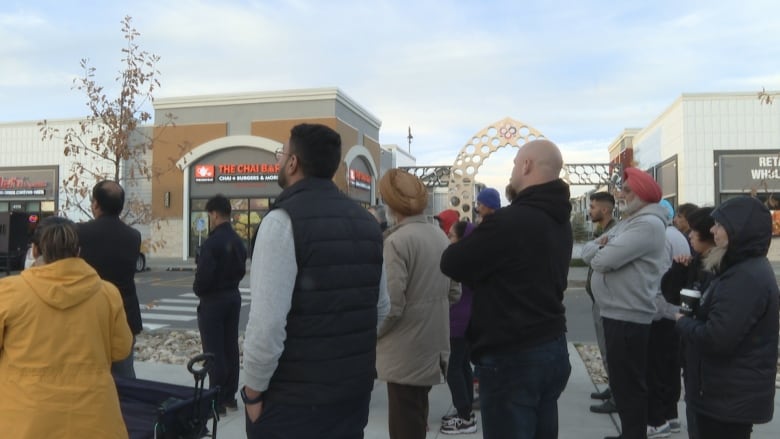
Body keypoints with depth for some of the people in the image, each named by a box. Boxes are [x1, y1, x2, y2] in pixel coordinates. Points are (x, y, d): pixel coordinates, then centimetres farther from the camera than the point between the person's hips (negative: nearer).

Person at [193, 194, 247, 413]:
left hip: (213, 300, -8)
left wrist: (198, 290, -3)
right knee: (230, 348, 13)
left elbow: (204, 275, -22)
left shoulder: (212, 242, -20)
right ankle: (229, 396, 21)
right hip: (233, 297, 8)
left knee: (214, 352, -1)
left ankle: (217, 400, 5)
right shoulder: (238, 241, 7)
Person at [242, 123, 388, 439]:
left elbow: (267, 322, -22)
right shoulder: (366, 221, 5)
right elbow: (381, 308, 9)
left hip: (293, 398, -6)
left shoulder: (283, 220, -16)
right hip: (356, 391, 6)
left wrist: (253, 391, -9)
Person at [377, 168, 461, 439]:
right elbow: (454, 293, 12)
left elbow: (391, 305, -21)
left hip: (405, 355, -8)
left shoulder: (397, 241, -18)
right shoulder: (441, 238, 6)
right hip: (433, 350, 8)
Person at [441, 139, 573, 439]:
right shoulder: (561, 222, 7)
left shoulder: (509, 221, -22)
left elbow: (451, 264, -15)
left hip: (512, 358, -9)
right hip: (553, 348, 9)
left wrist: (471, 242, 5)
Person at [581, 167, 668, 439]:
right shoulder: (625, 223, 17)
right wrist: (601, 245, -10)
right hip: (615, 314, 10)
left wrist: (600, 250, -1)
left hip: (629, 318, -10)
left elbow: (602, 261, -24)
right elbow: (587, 251, 12)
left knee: (630, 386, 0)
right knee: (621, 382, 20)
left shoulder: (648, 224, -17)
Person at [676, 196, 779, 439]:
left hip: (733, 397, -10)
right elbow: (714, 318, 19)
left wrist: (682, 322, -11)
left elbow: (716, 339, -29)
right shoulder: (743, 269, 11)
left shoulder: (747, 277, -23)